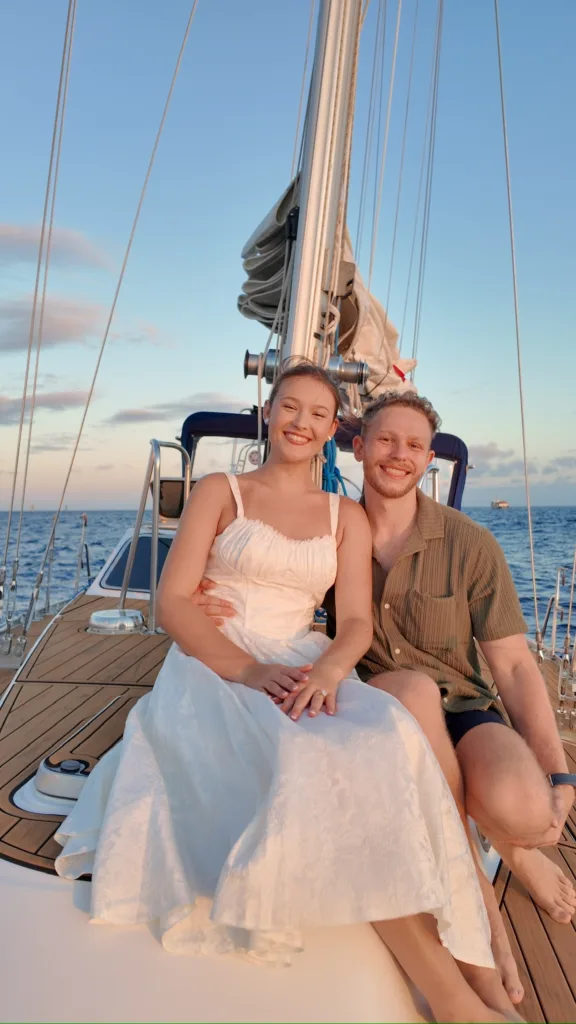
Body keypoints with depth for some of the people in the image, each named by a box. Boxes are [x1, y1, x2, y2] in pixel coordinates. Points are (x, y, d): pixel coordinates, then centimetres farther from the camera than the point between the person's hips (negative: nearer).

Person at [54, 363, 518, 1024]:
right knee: (307, 758, -35)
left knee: (388, 738, -32)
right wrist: (248, 670, -20)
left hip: (303, 669, 3)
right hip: (213, 667, -2)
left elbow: (356, 622, 5)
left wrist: (327, 671, -21)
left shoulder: (347, 518, 15)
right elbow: (172, 602, -3)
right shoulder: (220, 493, 7)